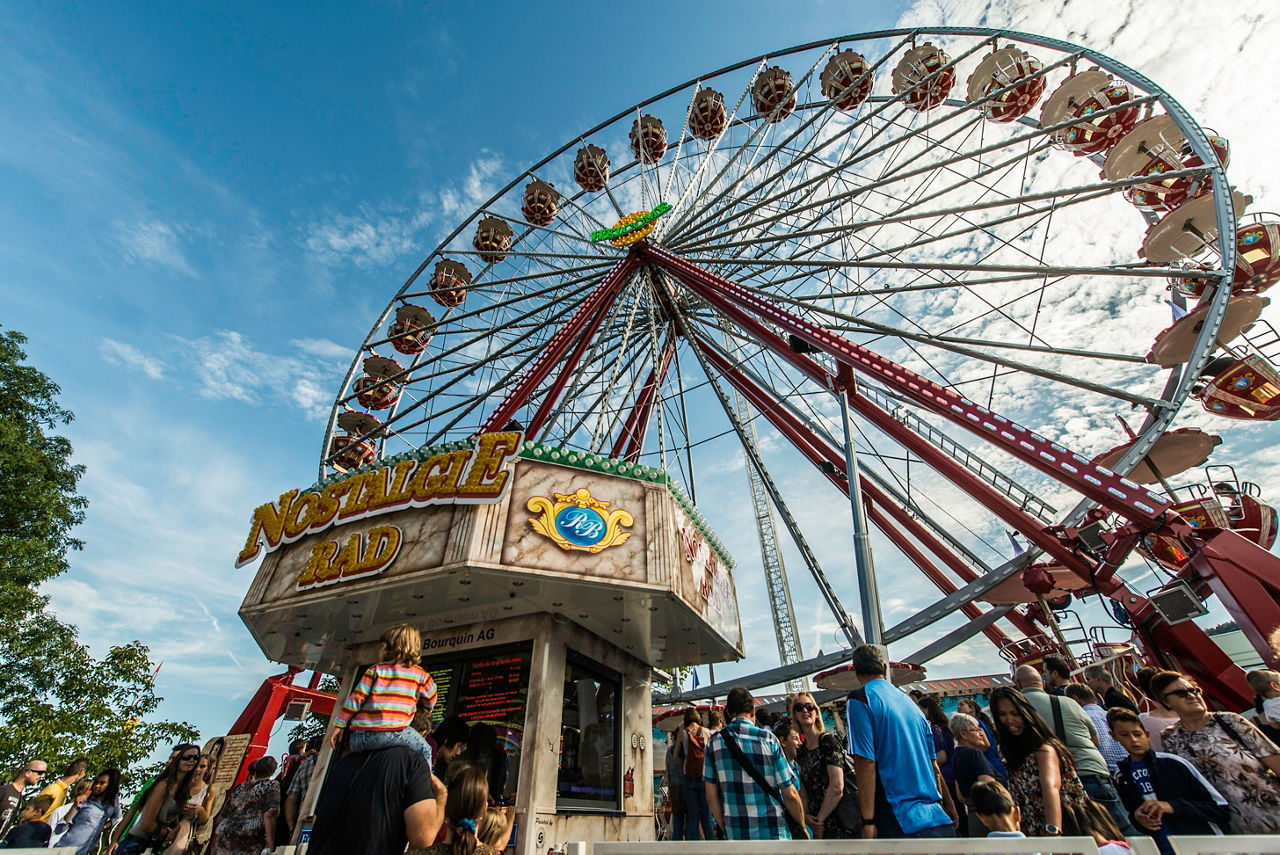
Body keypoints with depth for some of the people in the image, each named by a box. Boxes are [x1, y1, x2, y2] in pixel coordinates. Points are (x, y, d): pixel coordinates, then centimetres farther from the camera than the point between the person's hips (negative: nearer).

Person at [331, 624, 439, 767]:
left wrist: (339, 725, 13)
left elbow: (356, 698, 3)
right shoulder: (420, 674, 10)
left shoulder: (375, 670, 10)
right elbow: (430, 702, 21)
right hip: (388, 733, -2)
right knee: (425, 750, 13)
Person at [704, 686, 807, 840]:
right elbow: (790, 794, -7)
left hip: (734, 833, 3)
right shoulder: (767, 738, -10)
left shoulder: (714, 743, -3)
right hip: (771, 833, -2)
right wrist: (802, 828, 8)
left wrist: (726, 827, 13)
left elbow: (711, 796, 1)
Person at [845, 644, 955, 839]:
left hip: (901, 823, -6)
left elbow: (866, 763, -16)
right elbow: (934, 766, 18)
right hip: (939, 820, 6)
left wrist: (867, 822, -14)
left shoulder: (859, 699, -8)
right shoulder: (908, 701, 12)